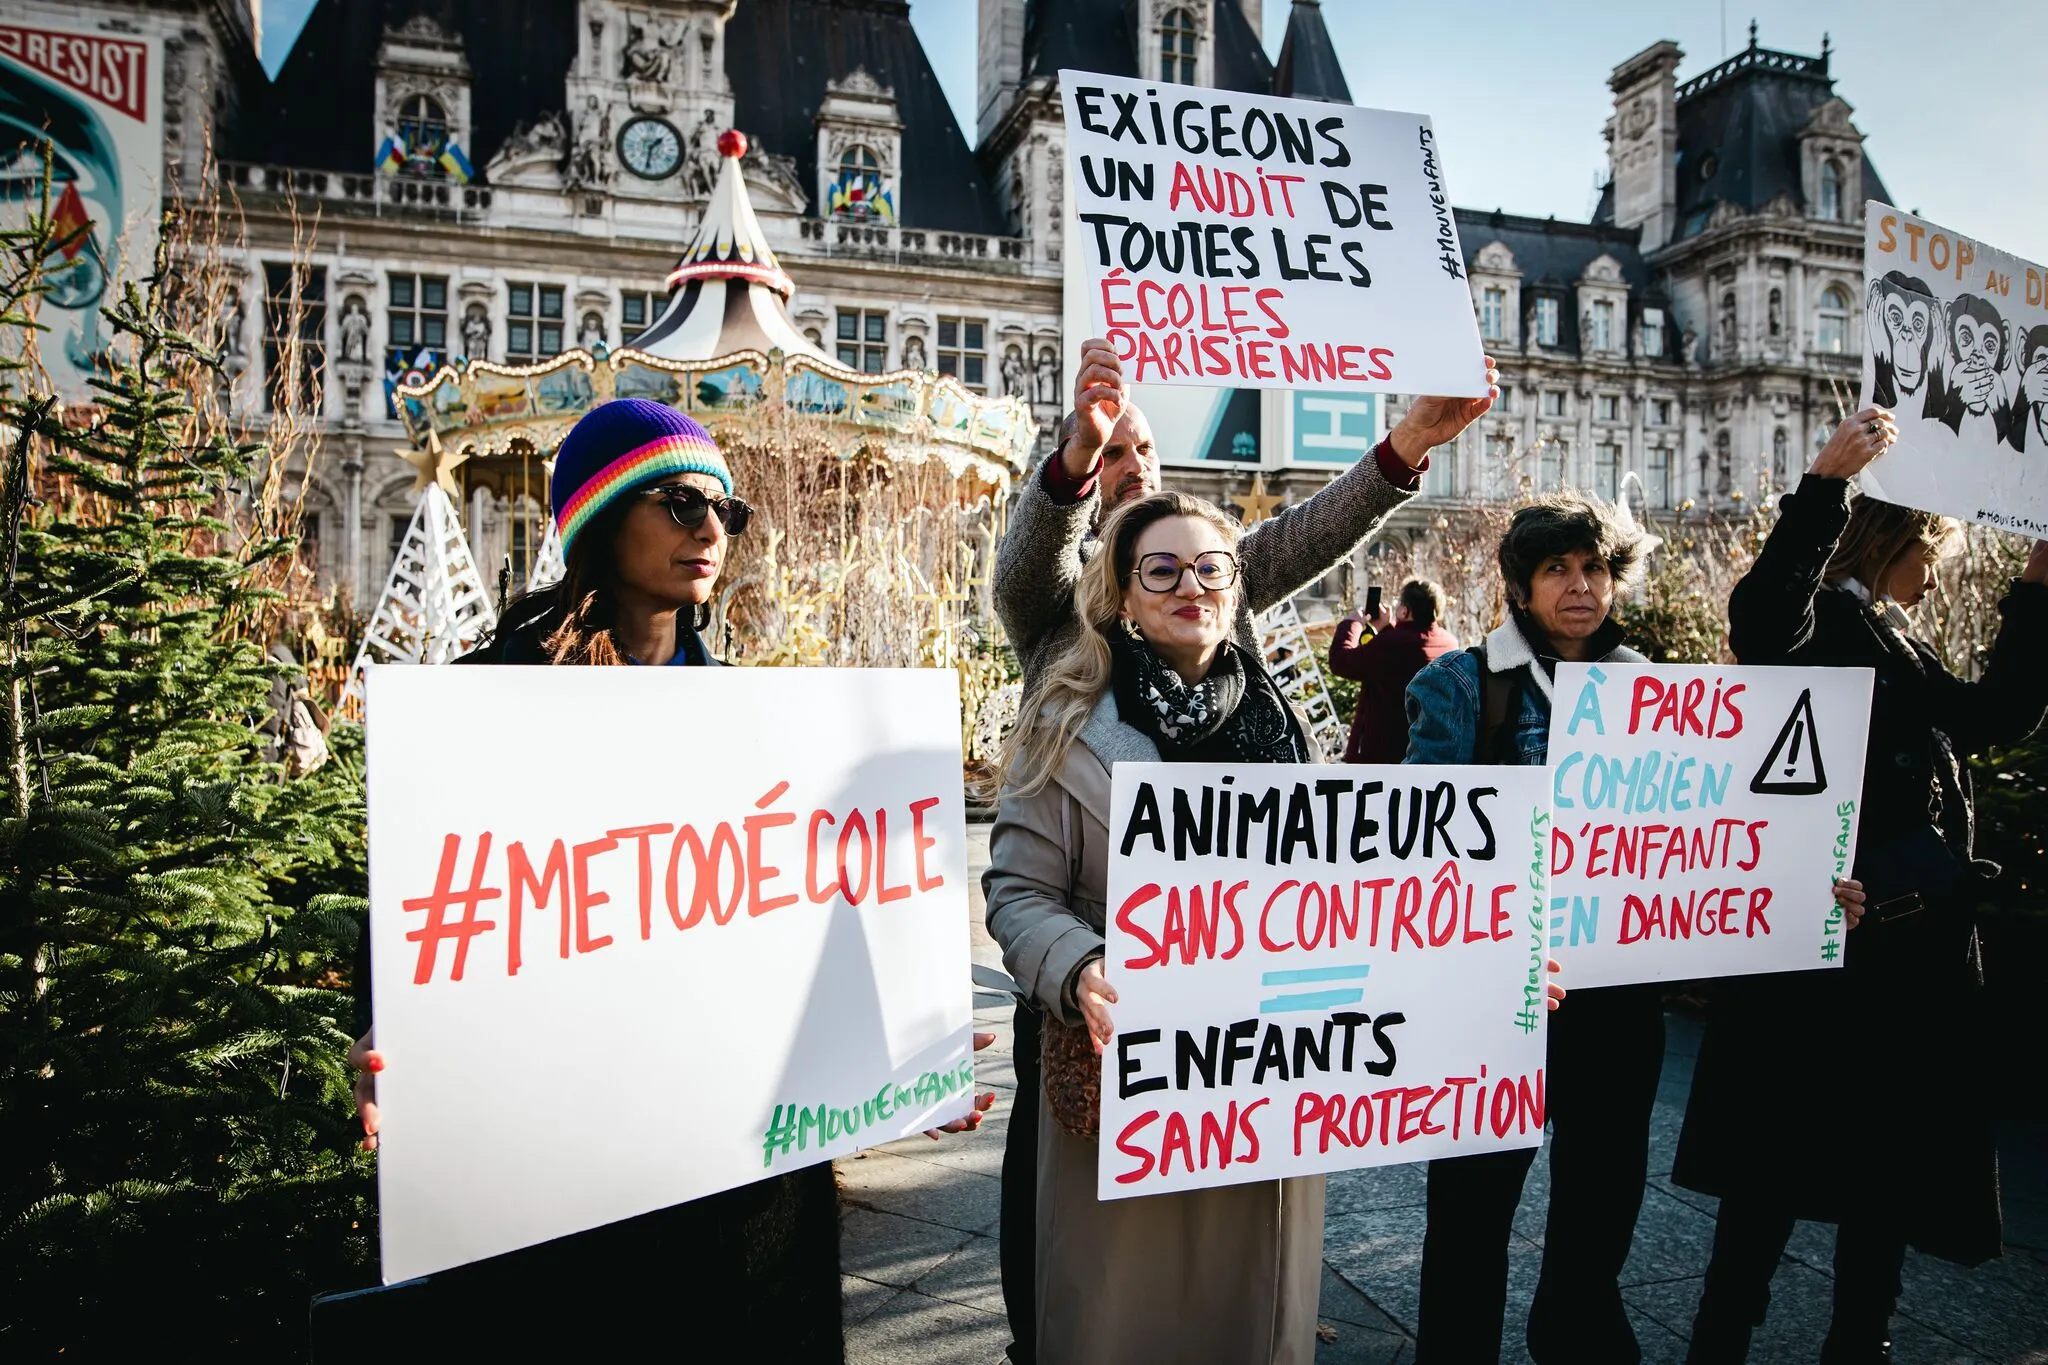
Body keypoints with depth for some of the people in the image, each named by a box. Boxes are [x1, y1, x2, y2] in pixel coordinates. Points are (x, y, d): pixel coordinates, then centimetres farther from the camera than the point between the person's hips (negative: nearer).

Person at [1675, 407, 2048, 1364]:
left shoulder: (1897, 647, 19)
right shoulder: (1817, 626, -8)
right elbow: (1759, 620, -30)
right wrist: (1825, 484, -33)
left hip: (1913, 949, 9)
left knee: (1897, 1160, 16)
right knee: (1778, 1166, -2)